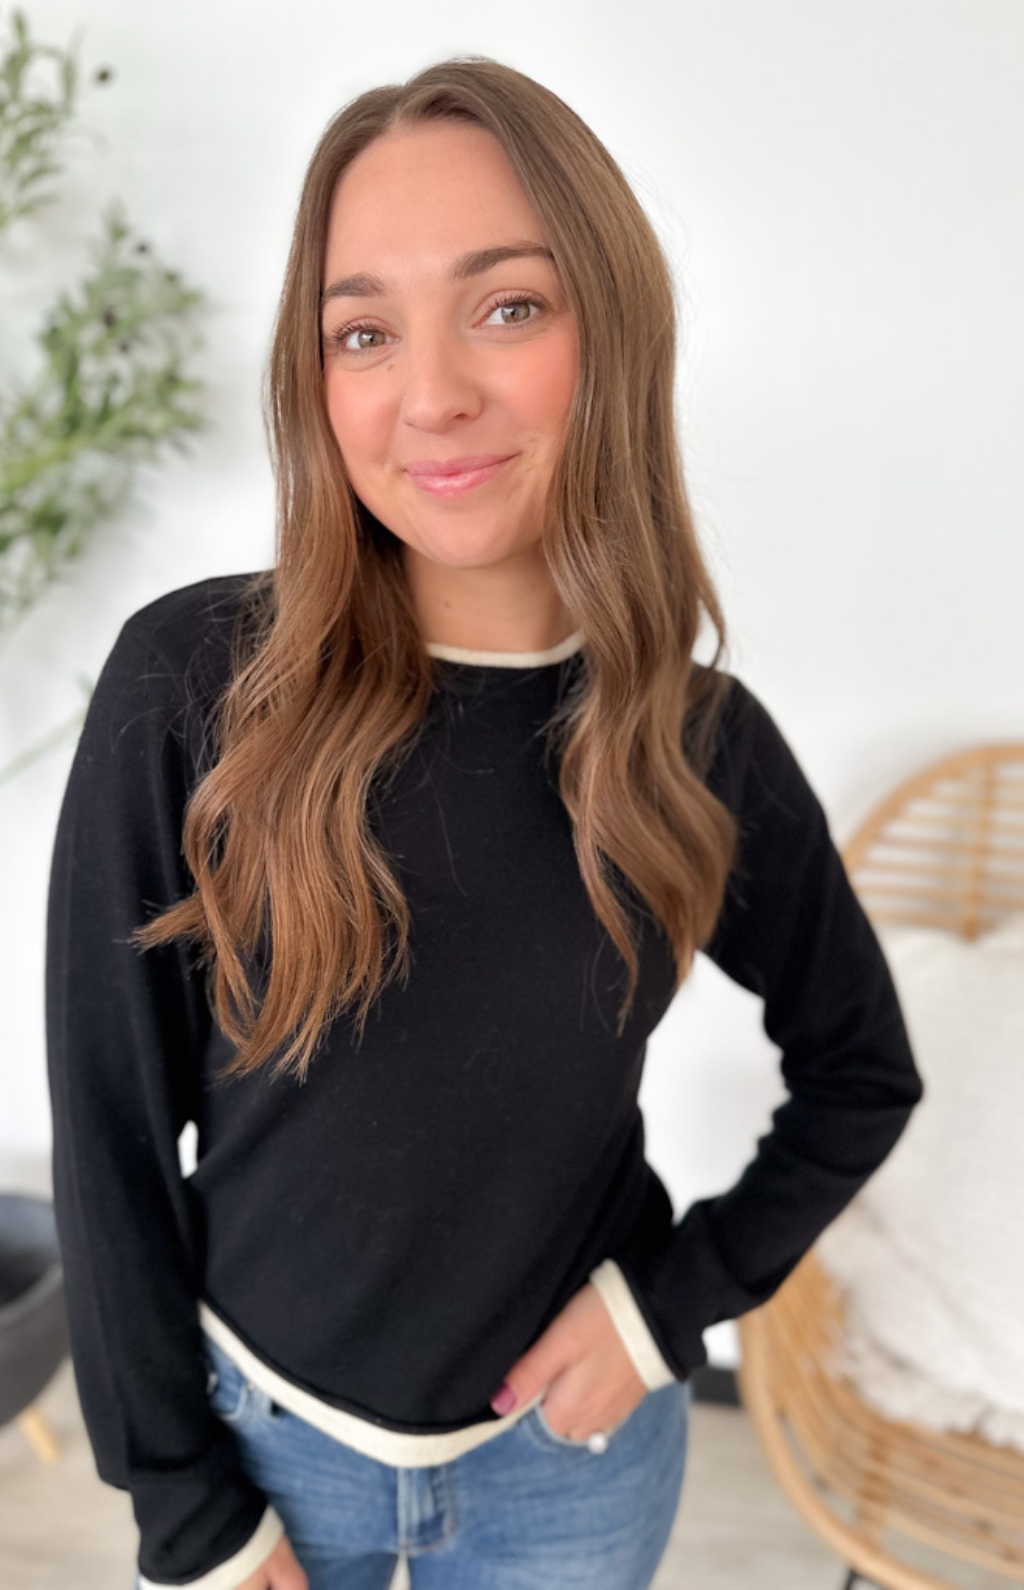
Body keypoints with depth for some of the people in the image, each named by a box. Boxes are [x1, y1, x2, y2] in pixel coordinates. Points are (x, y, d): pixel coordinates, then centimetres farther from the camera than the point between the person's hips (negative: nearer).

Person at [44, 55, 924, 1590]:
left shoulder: (705, 740, -14)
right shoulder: (192, 682, -20)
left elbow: (862, 1072, 2)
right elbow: (109, 1118, -11)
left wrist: (680, 1293, -7)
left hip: (575, 1455, 2)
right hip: (260, 1416, -1)